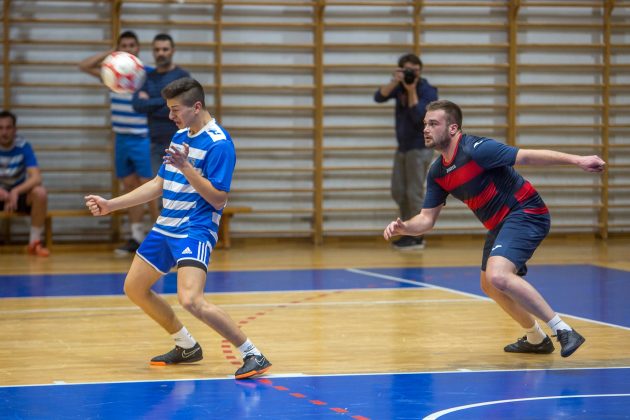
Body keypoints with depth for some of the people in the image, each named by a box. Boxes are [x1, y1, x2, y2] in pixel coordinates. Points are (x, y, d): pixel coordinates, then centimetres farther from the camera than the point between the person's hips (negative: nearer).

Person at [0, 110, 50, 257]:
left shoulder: (23, 146, -14)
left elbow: (36, 178, -24)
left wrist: (16, 191, -41)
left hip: (20, 193, 0)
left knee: (40, 193, -32)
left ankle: (34, 243, -16)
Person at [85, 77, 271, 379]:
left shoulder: (218, 143, -15)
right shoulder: (180, 137, 12)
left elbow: (218, 197, -19)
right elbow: (158, 185, 19)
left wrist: (186, 167, -27)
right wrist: (110, 205, 17)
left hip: (195, 230, -10)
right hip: (166, 227, 10)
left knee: (191, 300, -27)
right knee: (134, 288, 16)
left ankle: (253, 356, -18)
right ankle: (187, 347, 29)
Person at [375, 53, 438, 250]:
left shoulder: (428, 91, -12)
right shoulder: (400, 86, 3)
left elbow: (418, 116, -24)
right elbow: (379, 97, -10)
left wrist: (412, 90, -24)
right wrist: (394, 82, -23)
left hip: (419, 148, -7)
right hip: (402, 147, 7)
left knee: (414, 193, -7)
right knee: (398, 192, 9)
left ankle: (417, 238, -1)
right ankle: (410, 233, 21)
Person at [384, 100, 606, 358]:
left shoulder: (475, 149, -20)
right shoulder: (437, 173, 5)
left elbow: (527, 157, -24)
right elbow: (427, 218, 8)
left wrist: (577, 160, -30)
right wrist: (403, 227, -13)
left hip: (525, 213, -10)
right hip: (499, 225, 10)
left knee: (497, 276, -29)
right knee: (491, 287, 22)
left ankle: (563, 331, -23)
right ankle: (536, 339, 43)